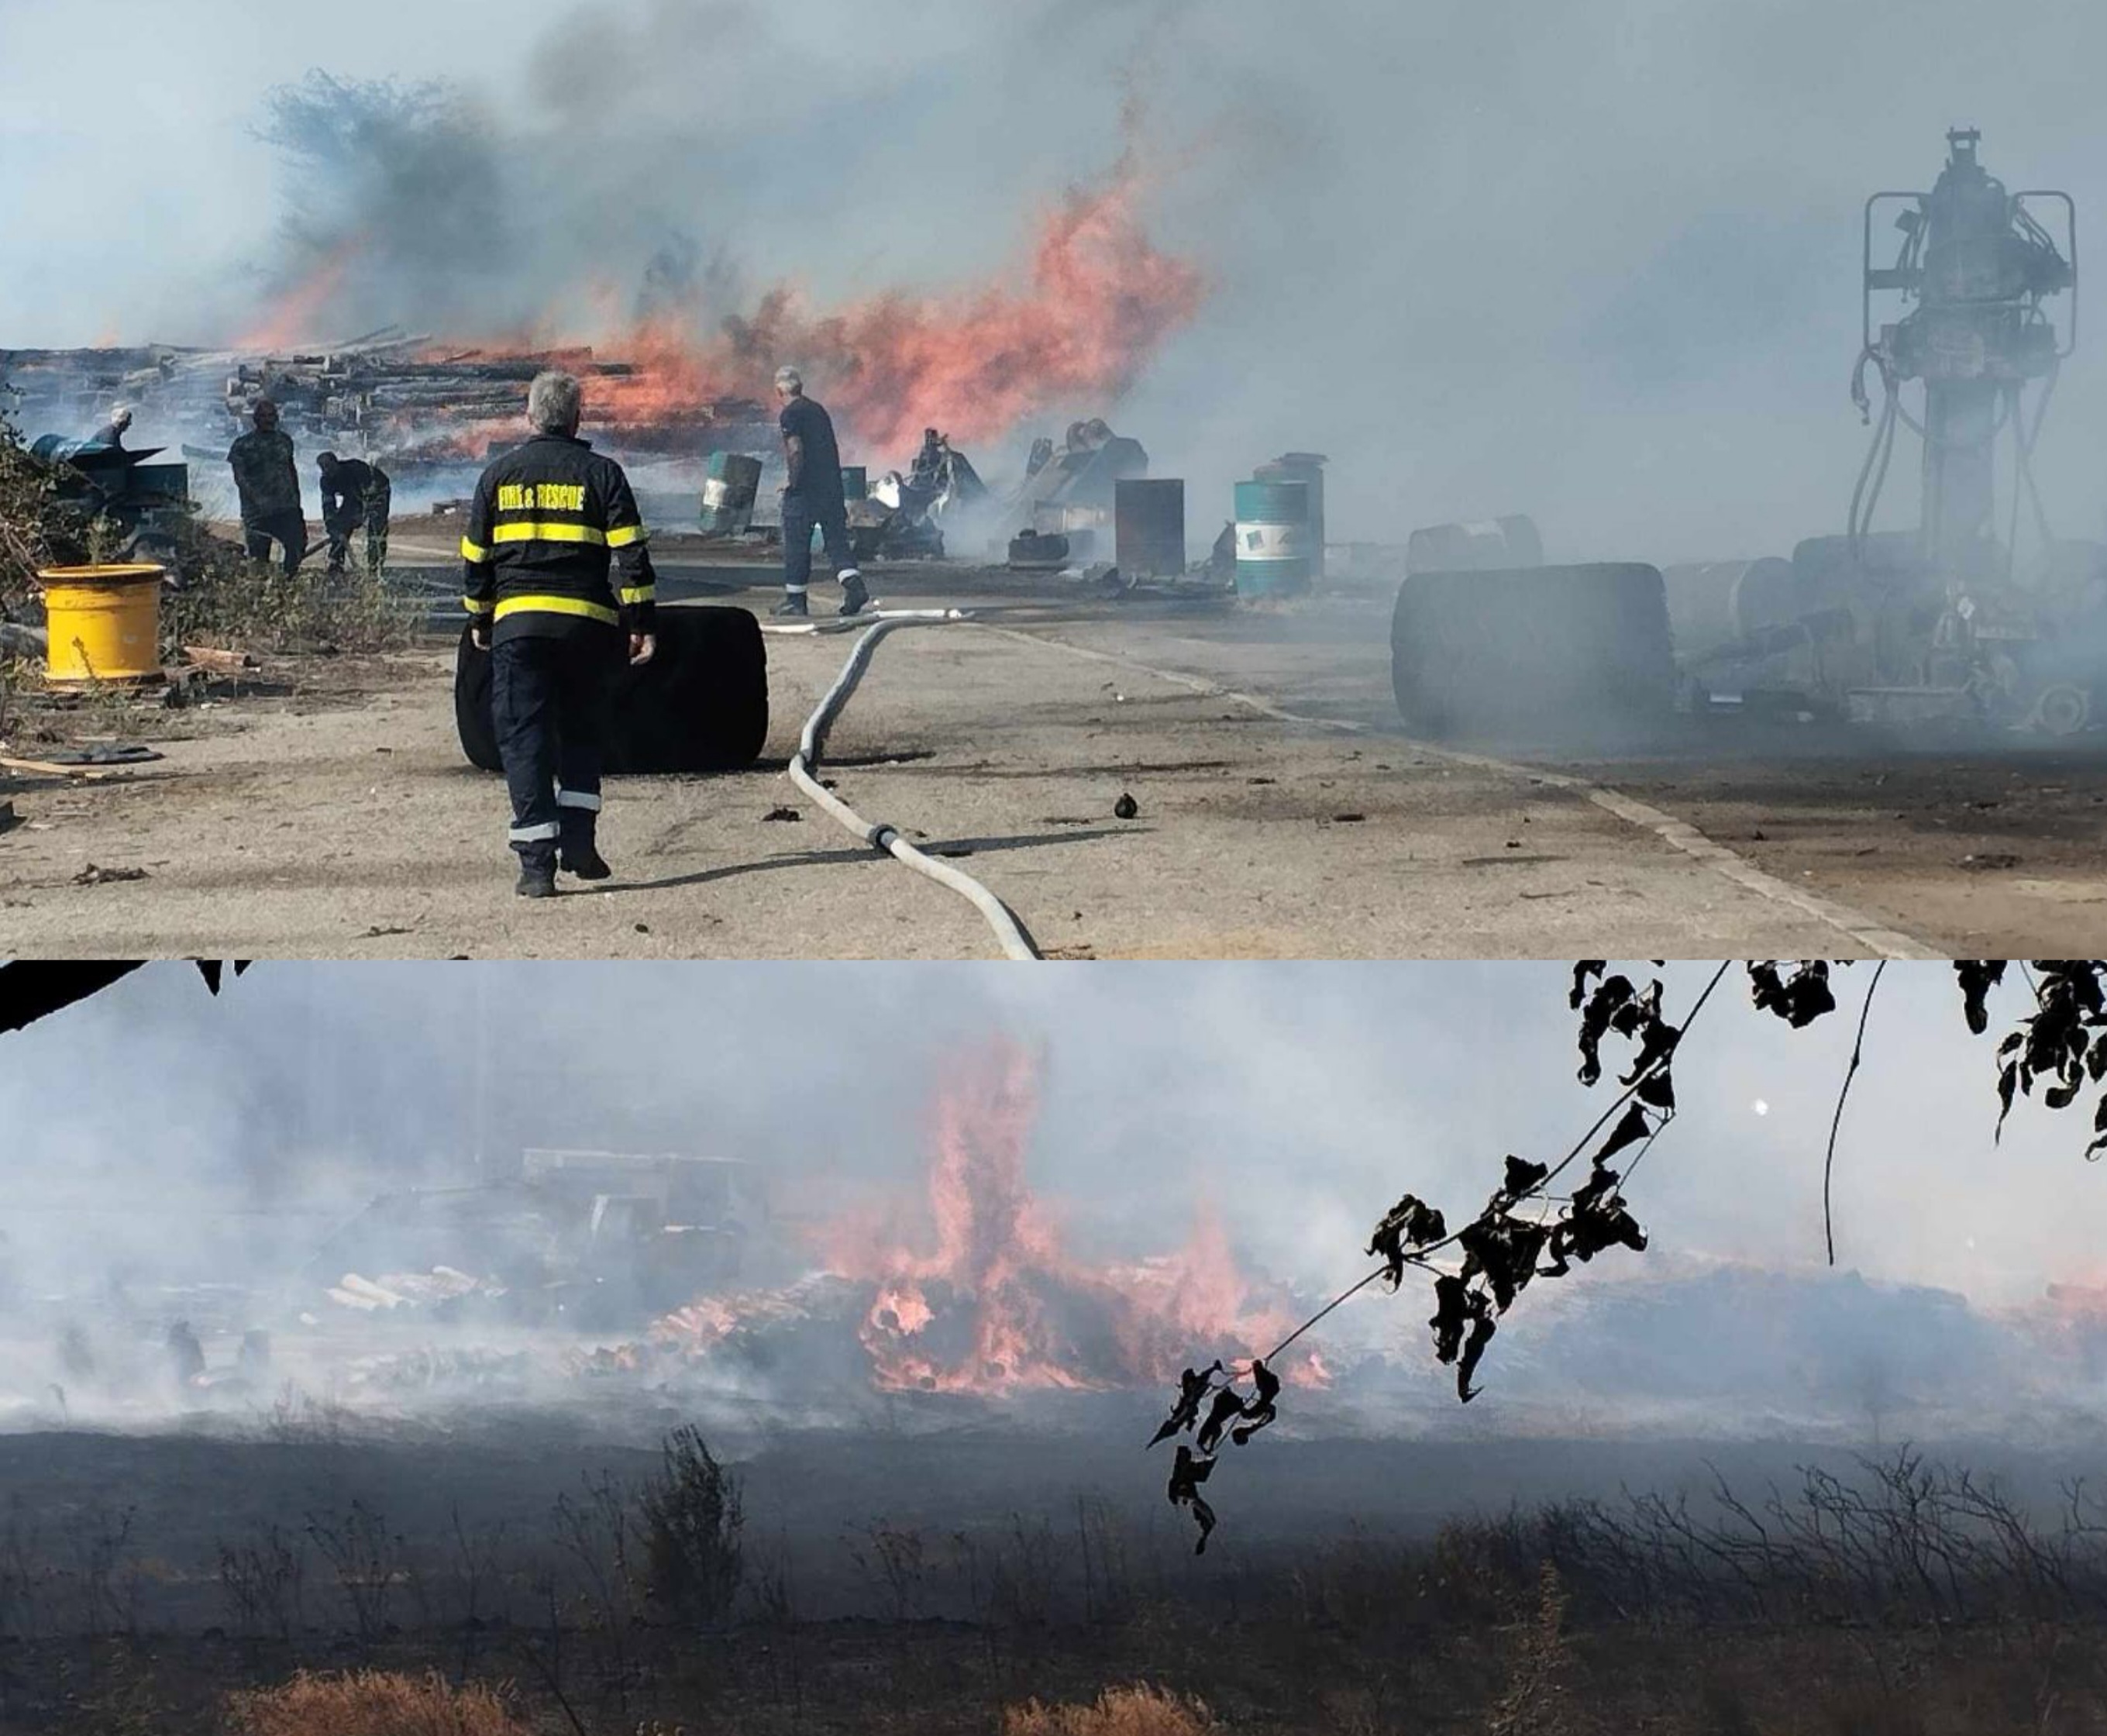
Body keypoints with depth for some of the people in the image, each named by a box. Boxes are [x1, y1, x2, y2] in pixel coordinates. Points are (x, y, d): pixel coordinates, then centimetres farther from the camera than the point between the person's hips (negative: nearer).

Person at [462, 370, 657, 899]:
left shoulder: (499, 475, 7)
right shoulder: (600, 473, 1)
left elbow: (476, 557, 11)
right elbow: (630, 552, -4)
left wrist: (479, 618, 24)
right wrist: (643, 621, 0)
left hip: (517, 622, 0)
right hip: (587, 619, 0)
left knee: (524, 738, 1)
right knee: (583, 732, 17)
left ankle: (537, 860, -8)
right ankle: (578, 838, 5)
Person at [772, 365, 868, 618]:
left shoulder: (791, 414, -7)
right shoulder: (818, 410, 17)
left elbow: (796, 451, -18)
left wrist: (793, 482, -10)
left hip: (805, 491, -7)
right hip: (832, 488, 7)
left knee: (796, 543, 3)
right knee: (837, 541, 5)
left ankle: (795, 600, 8)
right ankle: (855, 588, -14)